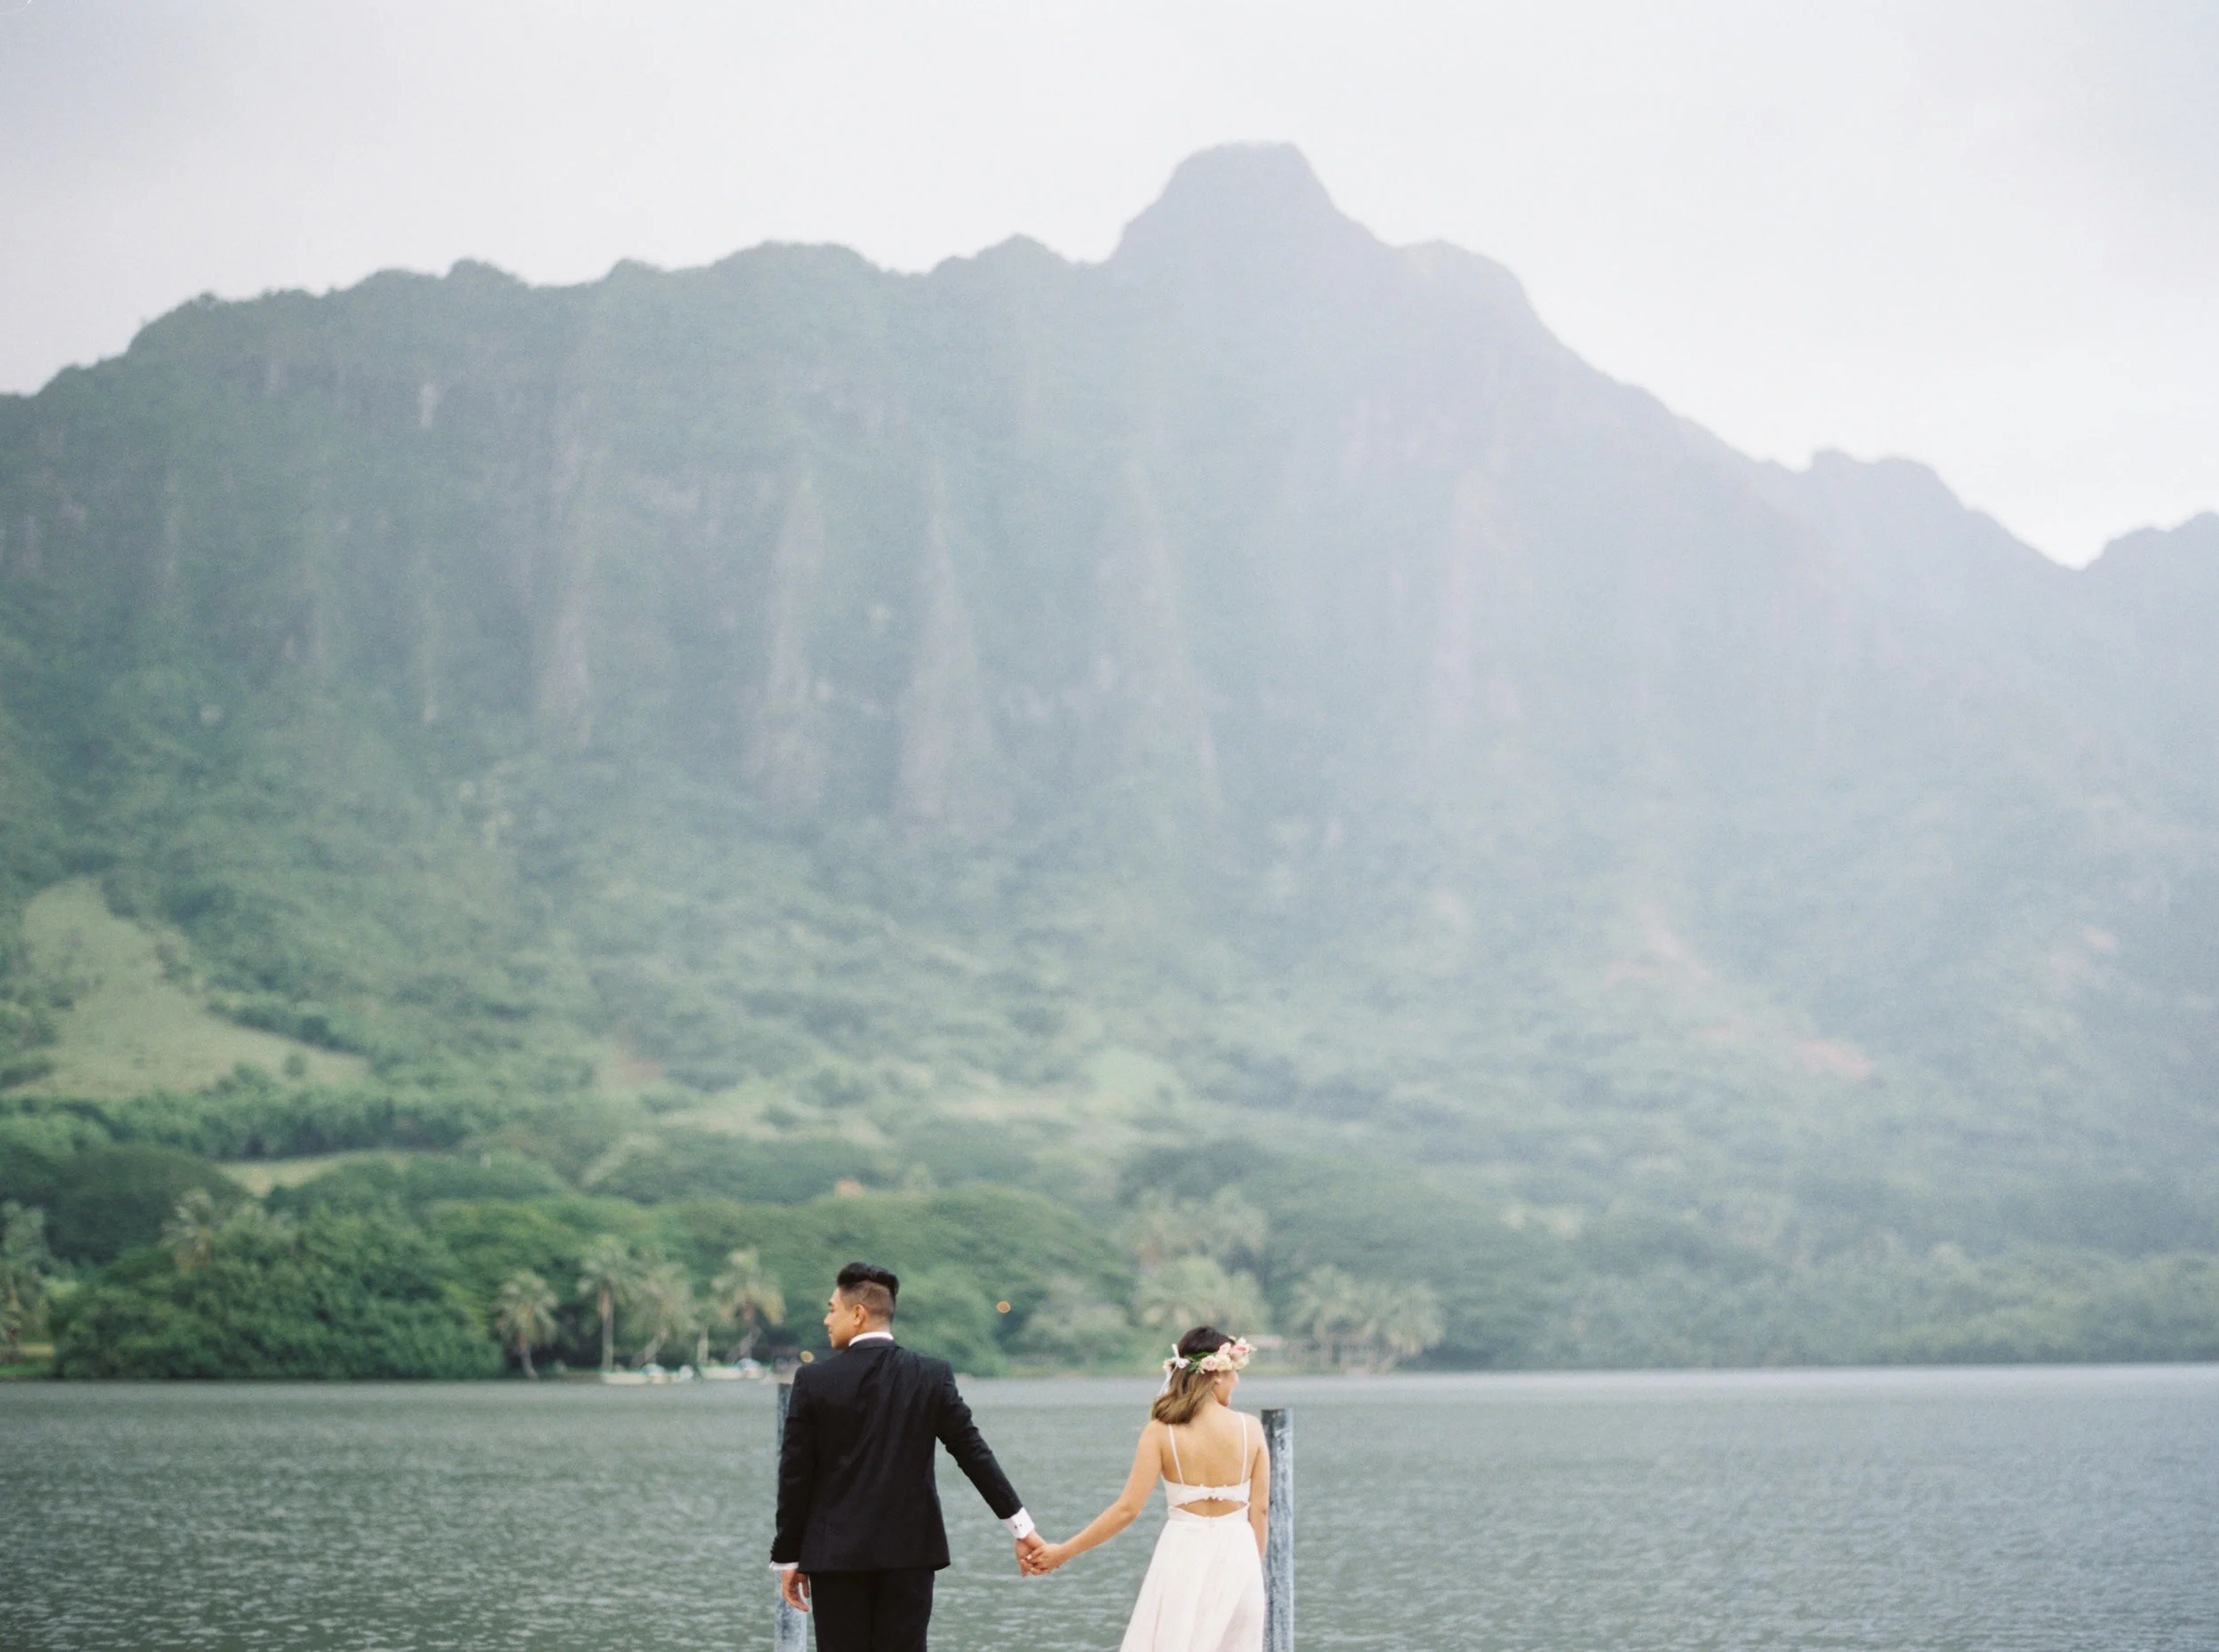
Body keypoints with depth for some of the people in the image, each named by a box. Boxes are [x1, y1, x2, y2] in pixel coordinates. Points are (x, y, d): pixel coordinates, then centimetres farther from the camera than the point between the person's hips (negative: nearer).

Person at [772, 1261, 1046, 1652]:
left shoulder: (813, 1380, -5)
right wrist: (1020, 1525, 5)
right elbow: (974, 1453, -1)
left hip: (836, 1553, -2)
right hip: (910, 1550, 2)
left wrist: (787, 1557, 5)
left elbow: (795, 1476, -3)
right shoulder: (932, 1376, 1)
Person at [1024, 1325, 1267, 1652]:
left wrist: (1063, 1552, -3)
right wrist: (1254, 1568, 14)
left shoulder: (1162, 1431, -7)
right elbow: (1260, 1509, 0)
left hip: (1184, 1555, -1)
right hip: (1238, 1555, 2)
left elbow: (1127, 1509, -10)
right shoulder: (1250, 1428, -3)